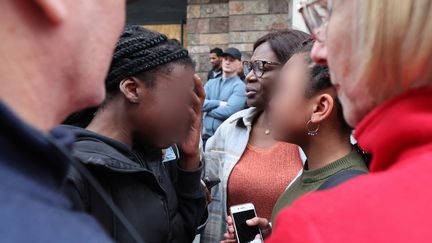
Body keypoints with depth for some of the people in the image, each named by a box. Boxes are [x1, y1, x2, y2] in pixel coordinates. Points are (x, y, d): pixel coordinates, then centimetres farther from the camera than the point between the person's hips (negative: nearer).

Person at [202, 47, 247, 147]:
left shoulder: (240, 86, -6)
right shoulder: (211, 83, 13)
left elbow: (228, 111, -19)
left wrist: (207, 109, -4)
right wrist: (219, 103, -13)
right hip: (206, 135, 5)